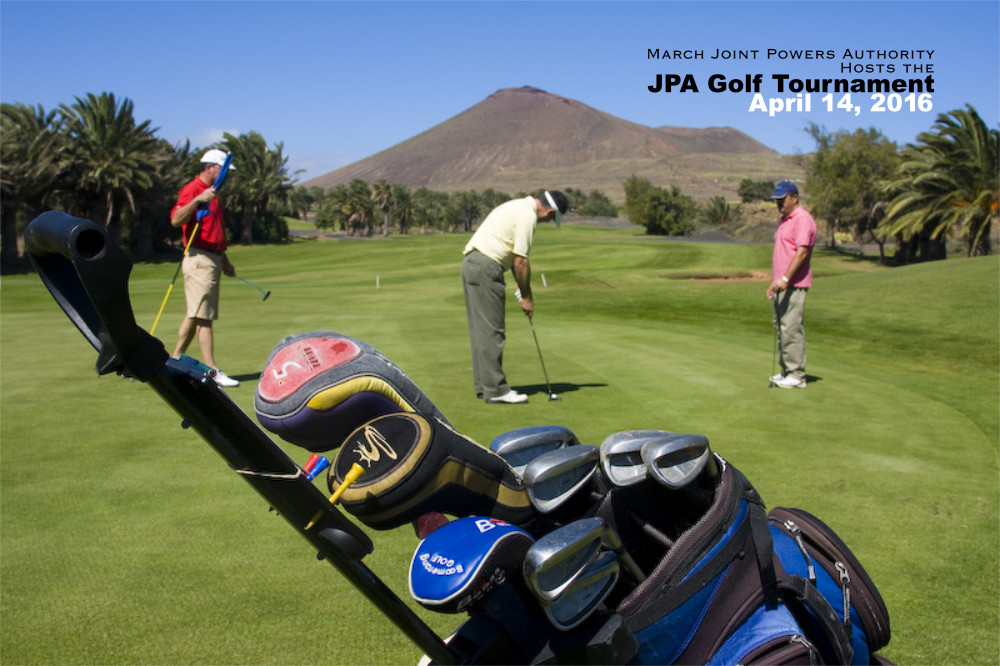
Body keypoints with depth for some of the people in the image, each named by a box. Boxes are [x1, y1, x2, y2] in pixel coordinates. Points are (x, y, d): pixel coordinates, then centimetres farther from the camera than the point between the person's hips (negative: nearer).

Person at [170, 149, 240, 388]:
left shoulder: (212, 194, 21)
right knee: (203, 316, -9)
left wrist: (224, 260, 24)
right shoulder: (192, 189, -9)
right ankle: (212, 370, -9)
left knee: (195, 314, 12)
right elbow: (176, 219, -25)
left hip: (213, 259, 10)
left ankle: (175, 362, 18)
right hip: (199, 259, -10)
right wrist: (198, 200, -37)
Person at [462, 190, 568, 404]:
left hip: (472, 263, 11)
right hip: (486, 268, -11)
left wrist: (524, 291, 18)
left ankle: (484, 385, 18)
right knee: (491, 331, -6)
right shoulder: (528, 216, -13)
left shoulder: (519, 207, 19)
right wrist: (526, 297, -2)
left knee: (481, 330, 13)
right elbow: (521, 262, -13)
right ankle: (495, 390, -3)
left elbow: (515, 257, 21)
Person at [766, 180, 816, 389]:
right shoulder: (784, 220, 19)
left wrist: (785, 279, -26)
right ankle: (787, 371, 18)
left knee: (792, 328, -10)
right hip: (781, 284, 10)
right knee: (781, 328, 11)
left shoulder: (803, 219, -12)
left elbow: (801, 252, -20)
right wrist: (774, 281, 21)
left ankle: (797, 376, -5)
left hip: (794, 284, -10)